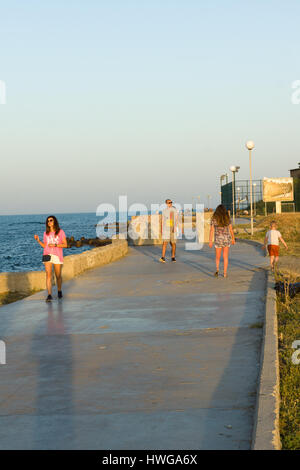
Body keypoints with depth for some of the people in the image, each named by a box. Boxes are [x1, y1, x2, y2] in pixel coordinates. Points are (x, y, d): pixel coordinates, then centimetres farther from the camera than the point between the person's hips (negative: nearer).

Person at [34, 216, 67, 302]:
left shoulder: (60, 232, 1)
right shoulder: (46, 233, 11)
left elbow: (65, 245, -2)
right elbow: (45, 246, 17)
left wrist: (55, 245, -14)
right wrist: (38, 240, 2)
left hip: (58, 256, -2)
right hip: (47, 255, 2)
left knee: (58, 275, 8)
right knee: (48, 275, -12)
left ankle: (59, 291, 32)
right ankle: (49, 295, -18)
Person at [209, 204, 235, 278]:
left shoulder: (214, 219, -6)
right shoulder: (227, 218, -2)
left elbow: (212, 231, -9)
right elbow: (231, 230, 4)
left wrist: (210, 241, -8)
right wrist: (233, 239, 16)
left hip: (218, 239, -1)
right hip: (227, 239, 1)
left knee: (218, 257, 13)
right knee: (225, 257, 10)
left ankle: (217, 270, -10)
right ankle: (225, 273, 7)